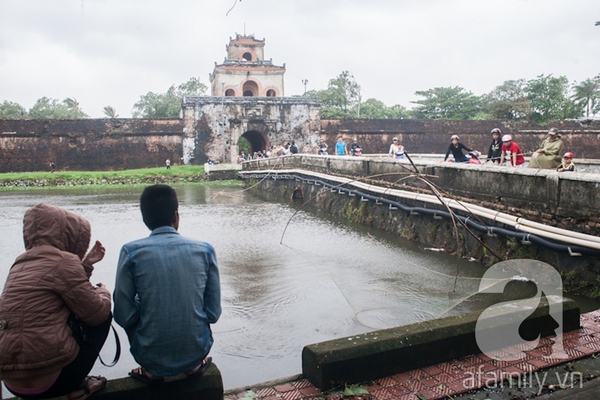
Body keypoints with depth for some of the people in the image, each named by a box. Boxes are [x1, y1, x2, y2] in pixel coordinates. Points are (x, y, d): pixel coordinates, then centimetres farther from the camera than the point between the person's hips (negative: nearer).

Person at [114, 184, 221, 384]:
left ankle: (150, 371, 18)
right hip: (196, 352, 1)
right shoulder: (204, 250, -7)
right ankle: (194, 365, 19)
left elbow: (124, 316, -7)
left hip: (152, 358, -1)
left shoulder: (131, 252, -11)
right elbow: (213, 313, -3)